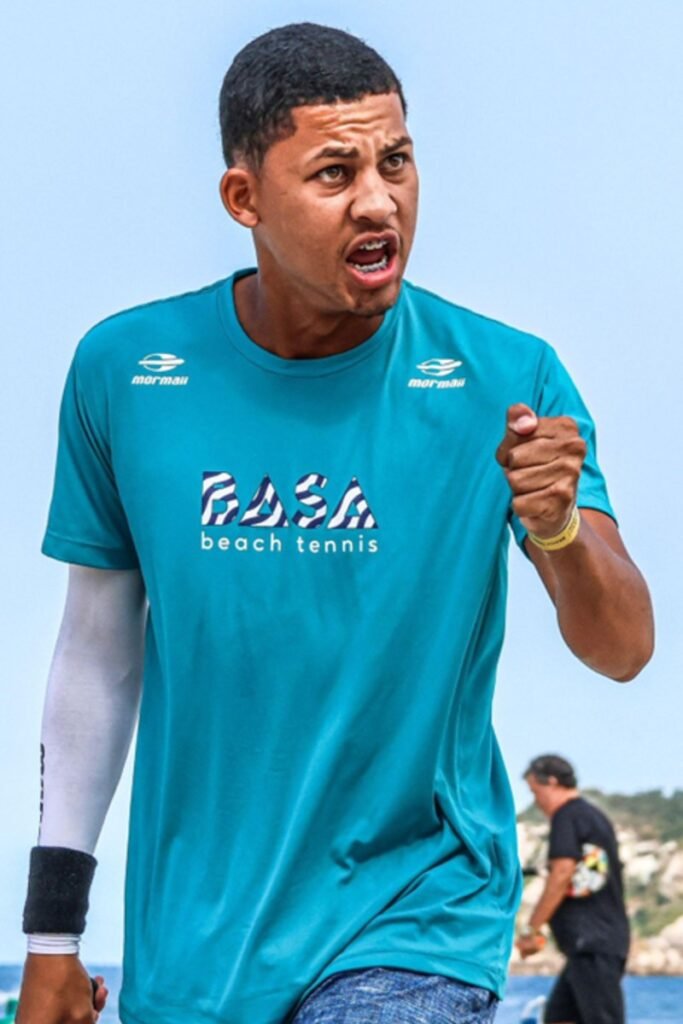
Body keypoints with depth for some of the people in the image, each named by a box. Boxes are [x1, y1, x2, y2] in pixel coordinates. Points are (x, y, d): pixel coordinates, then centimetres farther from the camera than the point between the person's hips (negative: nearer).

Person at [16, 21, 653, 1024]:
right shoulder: (122, 370, -4)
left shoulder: (506, 381, -9)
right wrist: (52, 933, 7)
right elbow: (99, 648, 5)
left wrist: (557, 526, -33)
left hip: (415, 916, -2)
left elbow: (621, 650, -12)